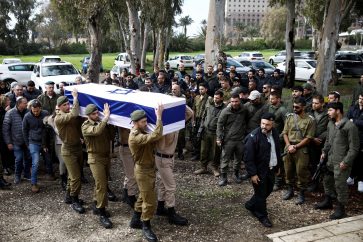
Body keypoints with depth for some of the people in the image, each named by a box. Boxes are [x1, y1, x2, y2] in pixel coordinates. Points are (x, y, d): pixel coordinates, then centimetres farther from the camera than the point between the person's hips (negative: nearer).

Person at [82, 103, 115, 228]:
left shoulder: (102, 122, 5)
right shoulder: (86, 126, -12)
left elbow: (111, 137, 4)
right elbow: (97, 131, -34)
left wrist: (111, 124, -7)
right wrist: (106, 117, -30)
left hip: (106, 156, 6)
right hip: (96, 158, -6)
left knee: (102, 183, 15)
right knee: (101, 185, -10)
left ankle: (96, 206, 31)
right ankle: (102, 214, -3)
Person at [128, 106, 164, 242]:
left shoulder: (141, 132, 5)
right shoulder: (135, 137, -29)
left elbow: (152, 143, 1)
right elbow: (155, 136, -39)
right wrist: (159, 116, -36)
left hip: (148, 169, 10)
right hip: (143, 171, -10)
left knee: (143, 196, 22)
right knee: (149, 201, 0)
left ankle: (135, 220, 37)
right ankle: (146, 228, 17)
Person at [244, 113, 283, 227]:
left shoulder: (275, 133, 1)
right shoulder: (253, 136, -22)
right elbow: (248, 158, -21)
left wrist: (278, 166, 16)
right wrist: (252, 174, -21)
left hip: (271, 169, 7)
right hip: (259, 171, -7)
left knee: (268, 190, 20)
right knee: (261, 193, 6)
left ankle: (250, 205, 42)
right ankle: (262, 216, 27)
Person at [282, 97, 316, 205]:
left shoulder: (310, 120, -6)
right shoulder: (290, 117, 6)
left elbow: (308, 138, -9)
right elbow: (285, 133, 7)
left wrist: (295, 147, -12)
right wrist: (289, 145, -8)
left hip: (301, 149, -4)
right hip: (289, 148, 4)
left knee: (301, 172, 2)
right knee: (288, 170, 12)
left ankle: (301, 193, 16)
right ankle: (289, 190, 30)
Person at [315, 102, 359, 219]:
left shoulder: (350, 126, -17)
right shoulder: (330, 124, 7)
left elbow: (354, 147, -14)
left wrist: (346, 162, -17)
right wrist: (324, 152, 9)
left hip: (341, 162, -8)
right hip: (330, 160, 8)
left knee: (340, 185, 0)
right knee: (327, 180, 19)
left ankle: (340, 209, 15)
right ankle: (328, 201, 38)